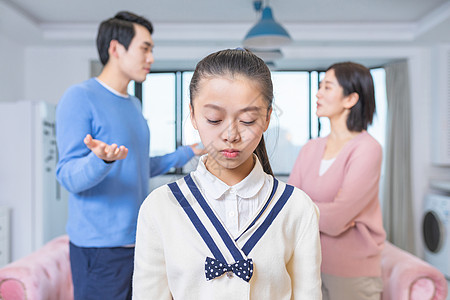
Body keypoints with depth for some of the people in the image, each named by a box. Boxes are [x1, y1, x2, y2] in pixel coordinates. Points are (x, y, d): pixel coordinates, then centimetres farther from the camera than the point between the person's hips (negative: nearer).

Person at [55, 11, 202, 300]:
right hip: (101, 248, -7)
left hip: (140, 241, 8)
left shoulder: (134, 104, 15)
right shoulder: (80, 98, -10)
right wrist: (102, 159, -36)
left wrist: (189, 151, 23)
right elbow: (69, 177, -15)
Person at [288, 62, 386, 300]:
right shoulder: (310, 148, 4)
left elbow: (335, 220, -22)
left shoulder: (367, 149, -15)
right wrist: (326, 212, -17)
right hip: (311, 265, 5)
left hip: (352, 275, -5)